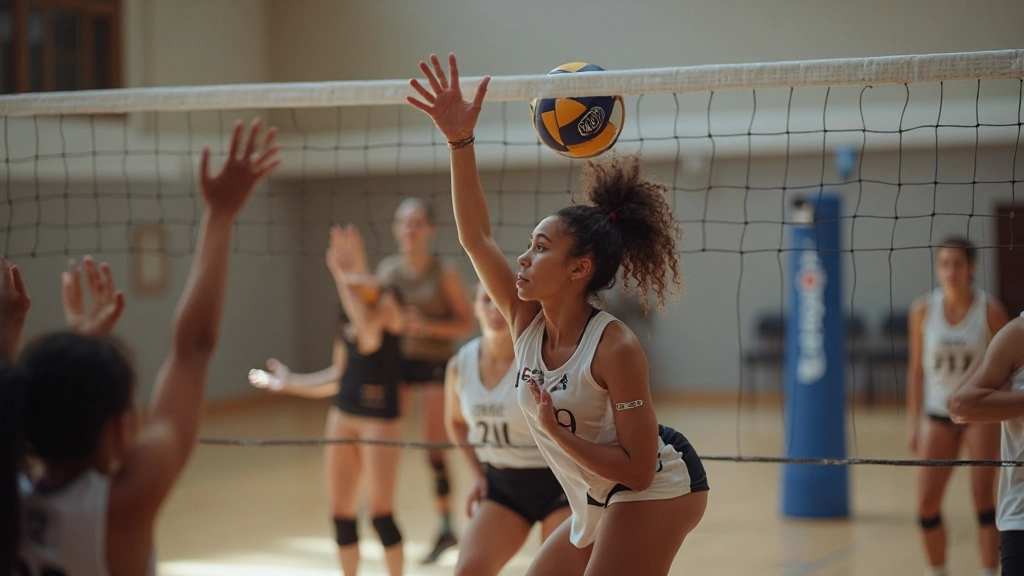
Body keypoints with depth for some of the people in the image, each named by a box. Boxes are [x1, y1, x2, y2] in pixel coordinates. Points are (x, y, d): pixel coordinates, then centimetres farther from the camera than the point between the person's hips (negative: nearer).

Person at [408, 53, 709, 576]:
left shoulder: (615, 348, -23)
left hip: (658, 494, -8)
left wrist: (557, 432, -28)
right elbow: (476, 238, -8)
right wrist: (460, 141, -14)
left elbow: (639, 469, -21)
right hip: (597, 509, 8)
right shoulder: (527, 322, -3)